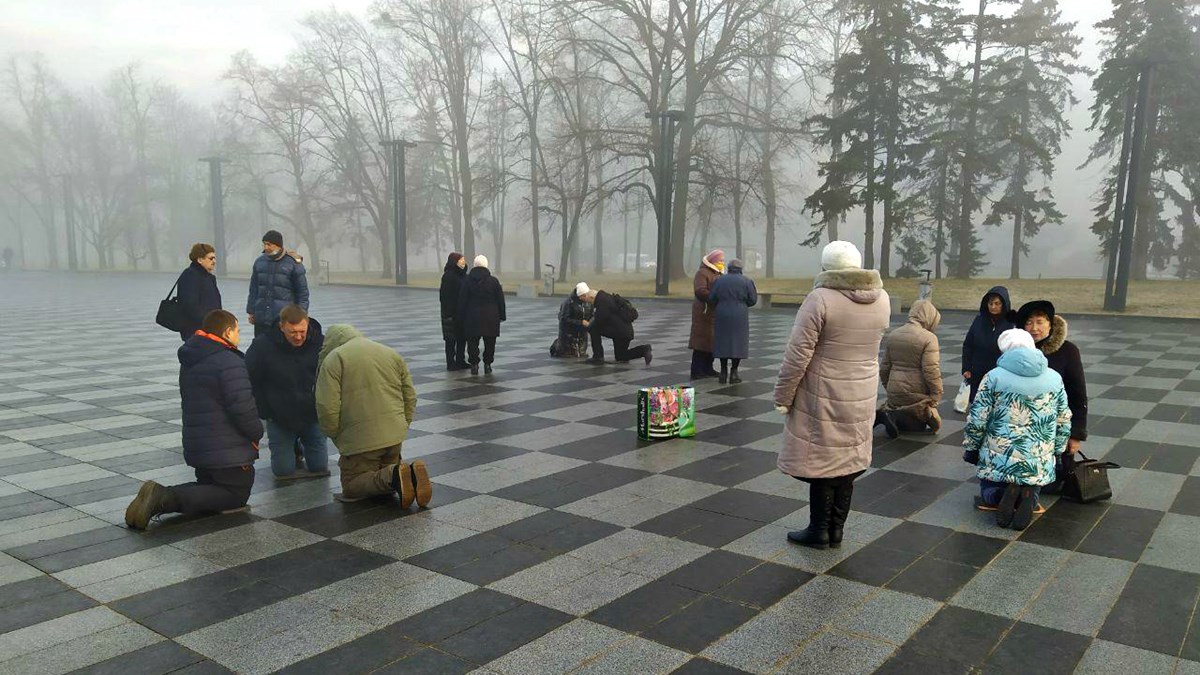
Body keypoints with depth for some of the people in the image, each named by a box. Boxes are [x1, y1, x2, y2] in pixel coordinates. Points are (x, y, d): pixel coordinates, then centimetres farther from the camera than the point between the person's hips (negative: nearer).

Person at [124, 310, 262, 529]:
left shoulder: (188, 361, 12)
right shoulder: (230, 363, -19)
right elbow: (242, 407, -24)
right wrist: (257, 434, -4)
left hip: (195, 445, 9)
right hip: (228, 451, -8)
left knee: (209, 486, 24)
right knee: (235, 495, 5)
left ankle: (161, 497, -4)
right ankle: (167, 498, -15)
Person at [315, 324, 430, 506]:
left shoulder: (334, 359, -3)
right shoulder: (392, 354, 15)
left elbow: (327, 408, -12)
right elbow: (410, 398, 15)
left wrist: (337, 438, 2)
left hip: (360, 439, -5)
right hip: (395, 436, 6)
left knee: (351, 487, 8)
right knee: (385, 470, 24)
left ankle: (393, 477, -19)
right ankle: (411, 474, -8)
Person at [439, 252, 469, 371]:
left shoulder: (464, 275, 10)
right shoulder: (448, 276, -13)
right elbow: (445, 296, -16)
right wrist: (448, 314, -20)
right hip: (452, 313, -7)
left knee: (463, 337, 12)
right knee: (451, 339, 1)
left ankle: (460, 361, 22)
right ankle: (450, 363, 9)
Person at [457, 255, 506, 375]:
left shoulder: (467, 281, -3)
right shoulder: (493, 281, -3)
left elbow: (462, 301, 0)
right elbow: (500, 300, 1)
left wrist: (461, 317, 7)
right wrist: (502, 315, 10)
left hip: (472, 317, 0)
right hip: (491, 318, 0)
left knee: (473, 342, 7)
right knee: (490, 343, 9)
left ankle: (474, 365, 4)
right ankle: (487, 365, 10)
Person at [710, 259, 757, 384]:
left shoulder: (719, 281, 4)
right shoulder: (747, 281, 0)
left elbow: (712, 299, 1)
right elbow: (753, 300, -1)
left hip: (722, 316, 2)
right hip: (739, 316, -2)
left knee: (723, 342, 9)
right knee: (738, 343, 5)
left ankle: (723, 373, 10)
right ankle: (734, 373, 3)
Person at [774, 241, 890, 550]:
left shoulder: (820, 299, -18)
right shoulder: (882, 299, 1)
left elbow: (797, 355, -18)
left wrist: (783, 397, -10)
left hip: (824, 397, -6)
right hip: (862, 396, 6)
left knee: (822, 460, 6)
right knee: (848, 461, 14)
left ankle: (819, 532, 16)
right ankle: (836, 530, 24)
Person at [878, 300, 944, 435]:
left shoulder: (893, 335, 7)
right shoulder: (928, 338, -13)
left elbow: (884, 368, 12)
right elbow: (931, 371, -18)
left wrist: (889, 387, 24)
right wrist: (937, 395, -7)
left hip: (894, 392, 6)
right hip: (918, 396, -6)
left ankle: (886, 414, -7)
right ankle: (893, 418, -14)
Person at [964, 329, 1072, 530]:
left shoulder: (994, 377, -7)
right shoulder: (1055, 378, 5)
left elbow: (977, 420, -7)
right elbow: (1064, 422, 11)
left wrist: (970, 448, 8)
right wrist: (1056, 451, 25)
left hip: (998, 459, -2)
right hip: (1040, 463, 2)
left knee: (988, 493, 21)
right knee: (1030, 492, 24)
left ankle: (1003, 495, -12)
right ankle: (1027, 497, -10)